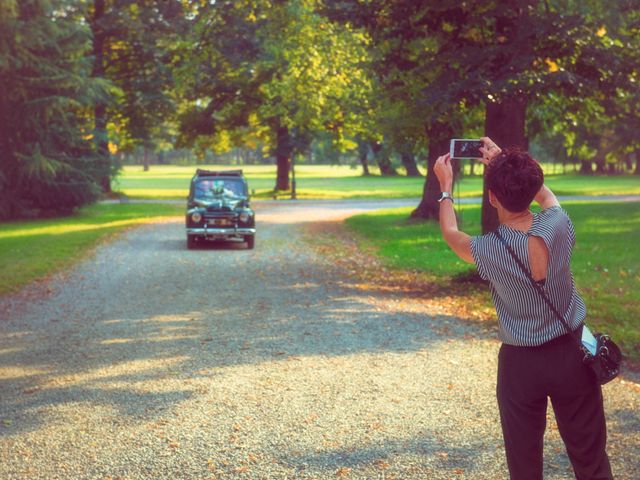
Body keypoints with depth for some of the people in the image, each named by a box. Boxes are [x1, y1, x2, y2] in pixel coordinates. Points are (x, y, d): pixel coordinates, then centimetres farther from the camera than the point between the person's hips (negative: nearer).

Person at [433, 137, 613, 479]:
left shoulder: (489, 251, -19)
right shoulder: (559, 225, -14)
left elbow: (450, 233, 5)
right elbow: (543, 193, 11)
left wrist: (445, 186, 17)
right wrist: (505, 163, 19)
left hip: (521, 362, -2)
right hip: (571, 353, 2)